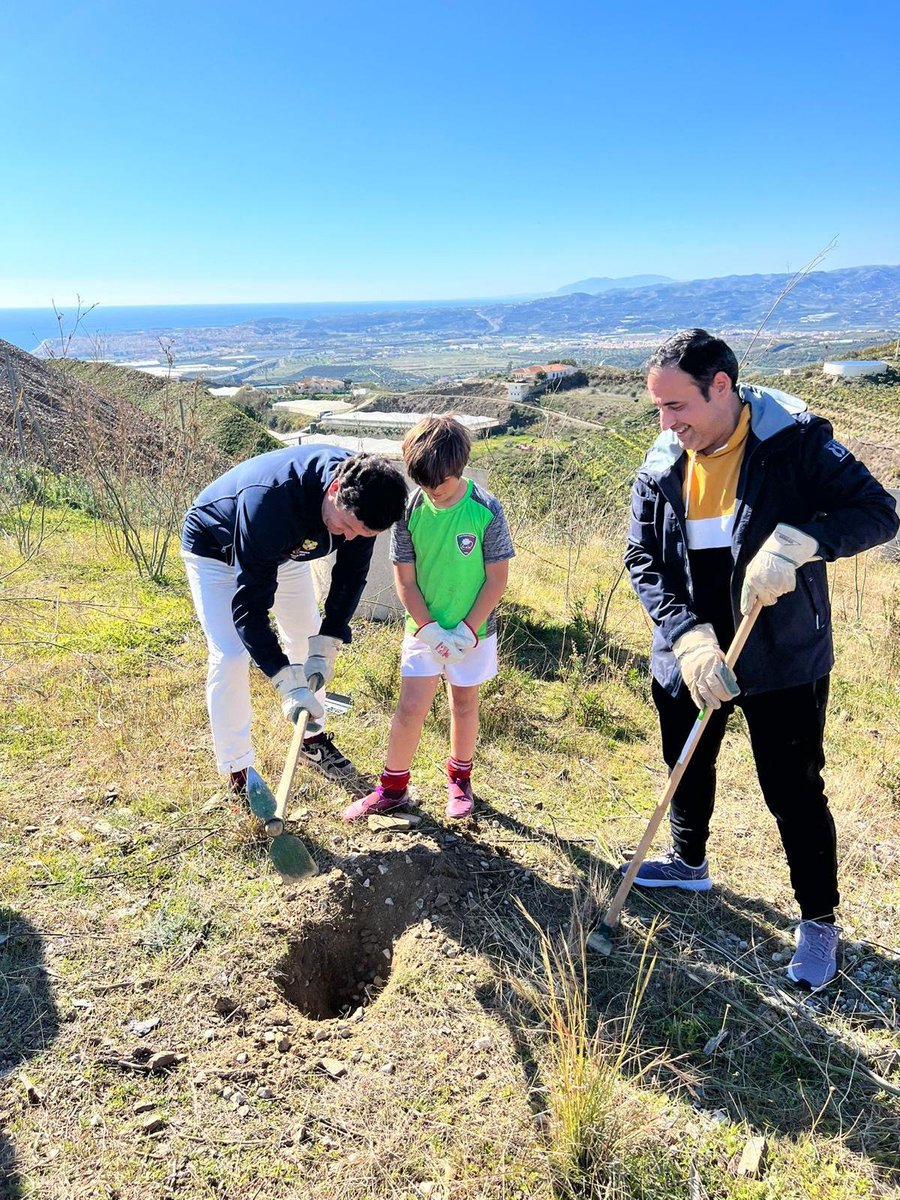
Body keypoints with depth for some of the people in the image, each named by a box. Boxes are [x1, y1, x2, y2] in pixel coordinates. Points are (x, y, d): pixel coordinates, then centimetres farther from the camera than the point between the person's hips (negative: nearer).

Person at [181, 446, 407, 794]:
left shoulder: (361, 494, -28)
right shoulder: (269, 499, -46)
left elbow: (351, 574, -13)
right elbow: (248, 605, -41)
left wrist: (326, 646, -19)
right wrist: (287, 683, -46)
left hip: (284, 548, 6)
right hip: (214, 548, -5)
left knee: (309, 639, 10)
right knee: (230, 656, -13)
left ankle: (313, 738, 29)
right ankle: (237, 772, 1)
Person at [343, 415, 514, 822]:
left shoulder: (486, 511, -16)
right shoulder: (410, 511, -11)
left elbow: (497, 579, -11)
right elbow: (405, 580, -6)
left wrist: (466, 631, -15)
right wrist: (430, 629, -15)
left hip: (473, 630, -1)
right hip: (424, 628, 1)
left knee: (464, 702, 15)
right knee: (411, 708, 2)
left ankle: (460, 778, 36)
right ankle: (392, 786, 19)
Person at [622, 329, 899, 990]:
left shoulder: (796, 442, -14)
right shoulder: (661, 465, -3)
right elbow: (643, 560, -4)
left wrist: (795, 543, -34)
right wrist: (687, 637, -19)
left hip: (783, 658, -4)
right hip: (689, 654, 5)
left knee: (794, 790, 4)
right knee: (688, 768, 22)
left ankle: (819, 919, 27)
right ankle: (689, 862, 49)